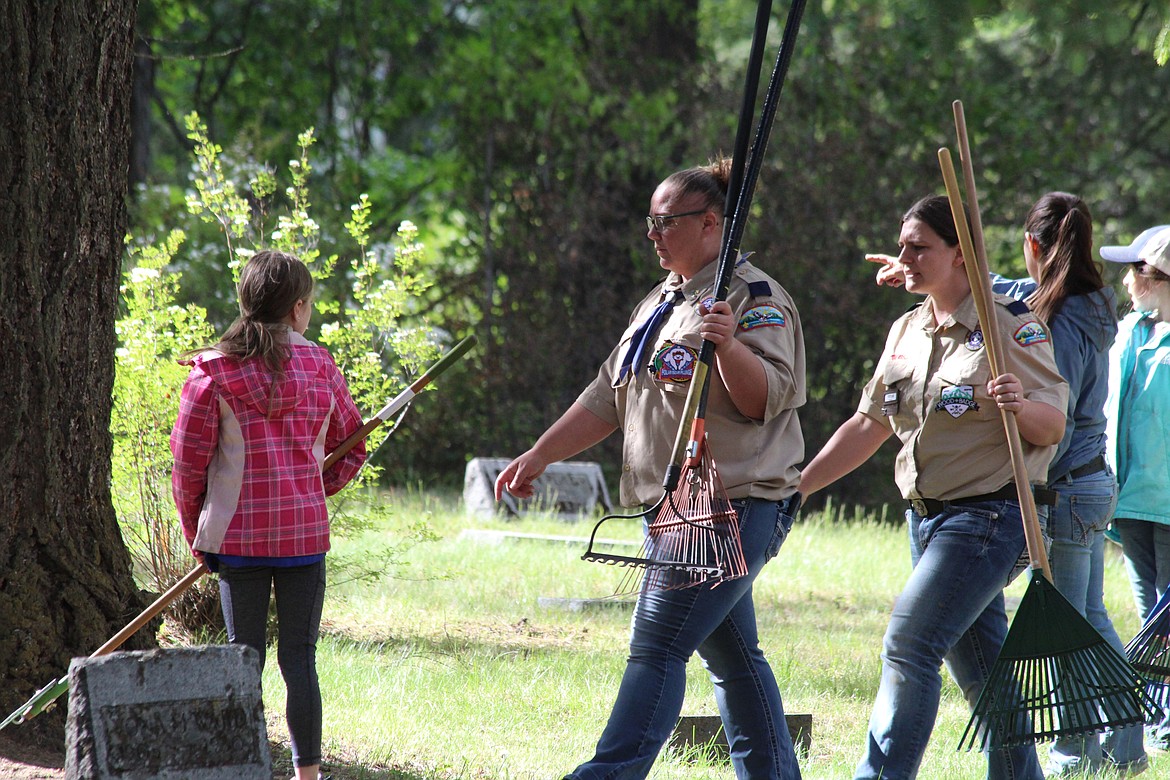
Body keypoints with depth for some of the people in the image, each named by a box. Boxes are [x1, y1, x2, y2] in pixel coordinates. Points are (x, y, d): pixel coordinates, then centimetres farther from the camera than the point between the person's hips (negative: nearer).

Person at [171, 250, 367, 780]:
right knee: (299, 658, 6)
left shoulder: (212, 370, -5)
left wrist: (196, 531, 8)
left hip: (237, 533, -1)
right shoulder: (319, 366, 1)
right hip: (306, 532, 1)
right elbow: (351, 447, 11)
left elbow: (188, 462, -4)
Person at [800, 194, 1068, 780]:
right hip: (926, 519, 8)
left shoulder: (1013, 325, -9)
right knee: (980, 671, 11)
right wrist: (795, 488, 13)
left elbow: (1052, 427, -11)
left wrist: (1021, 406, -33)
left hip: (990, 517, -7)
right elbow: (868, 426, 17)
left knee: (908, 645, -18)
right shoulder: (906, 332, 12)